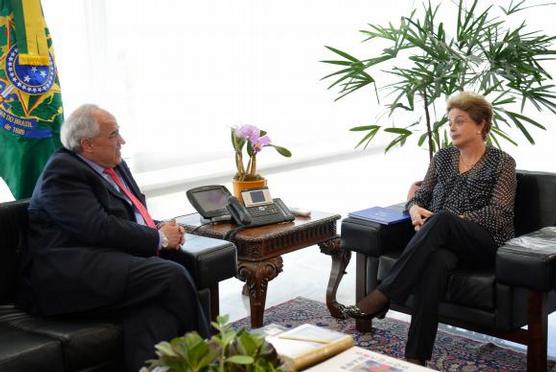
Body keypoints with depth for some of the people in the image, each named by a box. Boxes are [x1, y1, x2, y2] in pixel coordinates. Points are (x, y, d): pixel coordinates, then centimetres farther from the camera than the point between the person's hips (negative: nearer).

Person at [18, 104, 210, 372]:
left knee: (155, 308, -27)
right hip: (67, 276, -8)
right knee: (173, 276, -25)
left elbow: (135, 212, 29)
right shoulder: (63, 171, -6)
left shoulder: (115, 166, 22)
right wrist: (159, 238, -8)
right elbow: (98, 228, -16)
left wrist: (161, 230, 6)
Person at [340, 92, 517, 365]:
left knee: (441, 219, -37)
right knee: (435, 260, -38)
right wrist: (416, 208, -9)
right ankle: (416, 357, -45)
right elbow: (421, 196, 17)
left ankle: (380, 298, -43)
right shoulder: (443, 157, 19)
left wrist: (450, 220, -17)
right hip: (444, 240, 3)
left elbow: (499, 213, -6)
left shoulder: (501, 162, 6)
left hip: (485, 243, -2)